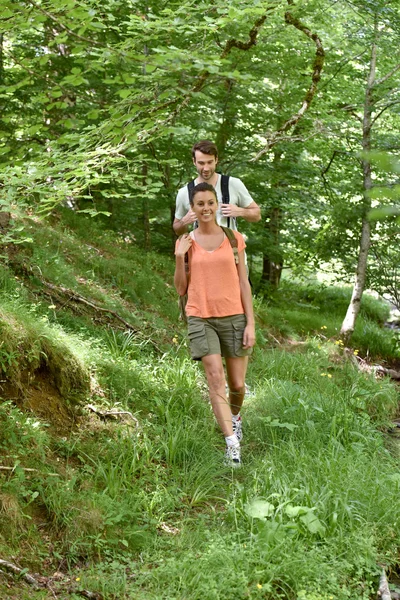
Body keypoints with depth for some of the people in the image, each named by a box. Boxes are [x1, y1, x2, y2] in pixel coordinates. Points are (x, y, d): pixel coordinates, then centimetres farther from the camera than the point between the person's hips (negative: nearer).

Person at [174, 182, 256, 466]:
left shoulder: (233, 238, 4)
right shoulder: (186, 243, 4)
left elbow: (243, 283, 4)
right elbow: (181, 288, 6)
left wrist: (250, 323, -1)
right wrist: (179, 258, -9)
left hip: (233, 317, 1)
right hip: (201, 319, -1)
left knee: (237, 384, 7)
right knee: (216, 379, -14)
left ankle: (235, 416, 40)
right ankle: (232, 443, -15)